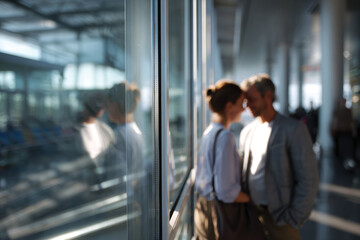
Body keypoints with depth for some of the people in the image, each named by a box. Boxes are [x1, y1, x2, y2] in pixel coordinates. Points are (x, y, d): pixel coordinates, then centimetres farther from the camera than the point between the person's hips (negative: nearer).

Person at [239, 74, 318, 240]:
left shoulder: (294, 130, -10)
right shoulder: (247, 132, 7)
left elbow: (308, 180, -10)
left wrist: (293, 218, -12)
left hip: (278, 218, -4)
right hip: (250, 214, 5)